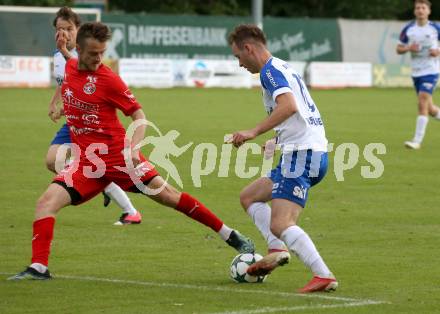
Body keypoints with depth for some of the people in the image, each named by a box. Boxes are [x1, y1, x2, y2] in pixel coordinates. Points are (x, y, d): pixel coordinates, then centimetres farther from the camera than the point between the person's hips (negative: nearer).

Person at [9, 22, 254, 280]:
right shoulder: (70, 68, 4)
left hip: (118, 155, -4)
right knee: (47, 202, -14)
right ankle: (39, 267, -12)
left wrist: (133, 148, -24)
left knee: (168, 195, -4)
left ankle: (230, 236, 7)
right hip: (86, 160, 4)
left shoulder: (108, 79, -12)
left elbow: (139, 115, -9)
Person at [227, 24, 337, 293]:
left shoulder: (271, 70, -10)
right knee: (249, 197, 20)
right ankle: (277, 250, 3)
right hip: (315, 152, 11)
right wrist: (279, 141, 32)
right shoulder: (283, 68, 21)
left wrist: (254, 132, -27)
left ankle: (324, 276, -24)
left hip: (302, 155, -11)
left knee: (280, 224, -17)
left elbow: (288, 106, -28)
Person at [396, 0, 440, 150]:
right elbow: (398, 49, 9)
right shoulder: (408, 29, 3)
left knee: (422, 103, -17)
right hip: (416, 72, 4)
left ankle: (417, 141, -16)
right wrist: (408, 48, -11)